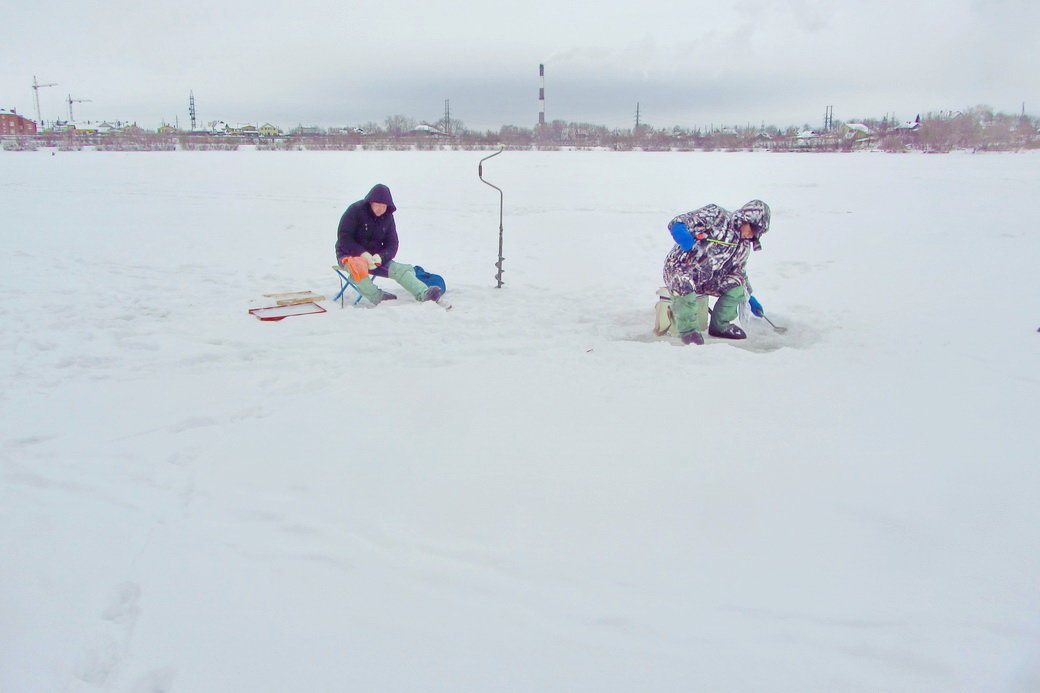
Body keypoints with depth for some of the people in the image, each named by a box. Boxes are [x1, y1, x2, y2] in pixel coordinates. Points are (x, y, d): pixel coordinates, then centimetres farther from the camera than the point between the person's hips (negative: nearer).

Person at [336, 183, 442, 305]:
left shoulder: (388, 217, 6)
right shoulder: (355, 210, -11)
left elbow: (392, 244, 4)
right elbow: (343, 238, -13)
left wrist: (380, 257, -18)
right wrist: (362, 254, -27)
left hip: (375, 257, 4)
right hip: (350, 255, -4)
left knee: (400, 269, -18)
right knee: (358, 265, -40)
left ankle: (424, 294, -34)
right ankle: (378, 297, -44)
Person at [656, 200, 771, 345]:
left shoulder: (744, 246, 7)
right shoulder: (716, 216, -15)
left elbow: (739, 272, 22)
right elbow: (678, 222, -21)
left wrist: (750, 298, 21)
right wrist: (680, 231, -44)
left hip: (705, 280, 7)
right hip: (678, 270, -7)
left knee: (737, 285, -13)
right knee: (685, 286, -39)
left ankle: (719, 325, 6)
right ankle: (687, 330, -17)